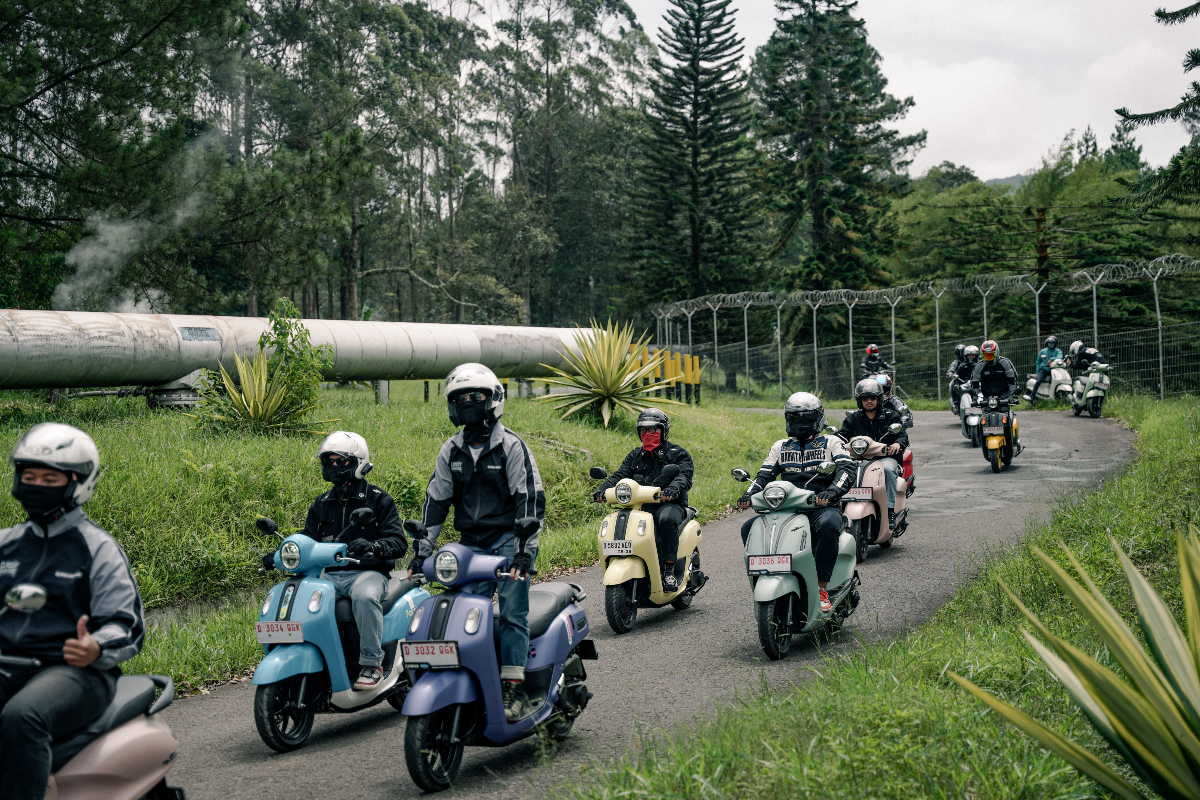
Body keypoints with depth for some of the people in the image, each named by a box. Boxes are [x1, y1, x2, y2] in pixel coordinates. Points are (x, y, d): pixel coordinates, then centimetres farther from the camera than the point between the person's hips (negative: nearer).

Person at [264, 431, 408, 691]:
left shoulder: (379, 499, 4)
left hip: (368, 573, -5)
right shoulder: (321, 505, 21)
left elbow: (399, 542, -6)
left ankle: (372, 664, -28)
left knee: (364, 596, -39)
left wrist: (371, 546, -27)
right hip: (329, 575, 5)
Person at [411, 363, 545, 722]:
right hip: (471, 544, 5)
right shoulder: (451, 451, 12)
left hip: (508, 539, -4)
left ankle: (514, 690, -11)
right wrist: (422, 550, 8)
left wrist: (525, 551, -17)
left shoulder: (511, 445, -4)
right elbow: (436, 500, 14)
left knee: (513, 613, -11)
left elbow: (529, 498, -9)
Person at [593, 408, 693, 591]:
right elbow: (620, 475, 8)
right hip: (641, 507, 4)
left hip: (670, 505, -4)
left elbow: (685, 475, -12)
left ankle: (670, 569, -31)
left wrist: (673, 488, -36)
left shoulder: (678, 454, 7)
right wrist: (603, 489, -15)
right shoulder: (635, 456, 22)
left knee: (667, 520, -40)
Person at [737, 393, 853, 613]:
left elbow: (847, 470, -7)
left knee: (828, 526, -39)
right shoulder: (780, 447, 21)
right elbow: (765, 475, 12)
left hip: (821, 507, -4)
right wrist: (749, 495, -11)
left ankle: (822, 588, -31)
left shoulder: (832, 443, 9)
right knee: (749, 528, -19)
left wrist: (832, 491, -29)